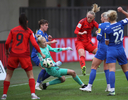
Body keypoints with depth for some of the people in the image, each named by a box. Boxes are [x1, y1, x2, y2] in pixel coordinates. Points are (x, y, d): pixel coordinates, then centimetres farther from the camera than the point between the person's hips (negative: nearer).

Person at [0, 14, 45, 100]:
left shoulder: (13, 30, 5)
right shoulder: (29, 31, 0)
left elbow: (7, 43, 1)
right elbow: (34, 44, -7)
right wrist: (41, 53, 4)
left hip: (13, 54, 1)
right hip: (24, 55, -1)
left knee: (8, 75, 12)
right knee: (30, 75, 7)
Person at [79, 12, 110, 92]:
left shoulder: (101, 26, -11)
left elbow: (99, 38, -16)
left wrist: (97, 33, 4)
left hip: (102, 49, -6)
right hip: (110, 49, 6)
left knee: (94, 67, 0)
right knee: (106, 68, 13)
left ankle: (89, 87, -1)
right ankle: (109, 87, 6)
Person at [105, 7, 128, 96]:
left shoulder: (107, 30, -14)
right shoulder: (121, 24, -3)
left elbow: (107, 43, -5)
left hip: (112, 50, -4)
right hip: (121, 50, 4)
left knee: (112, 70, -11)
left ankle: (112, 90, -21)